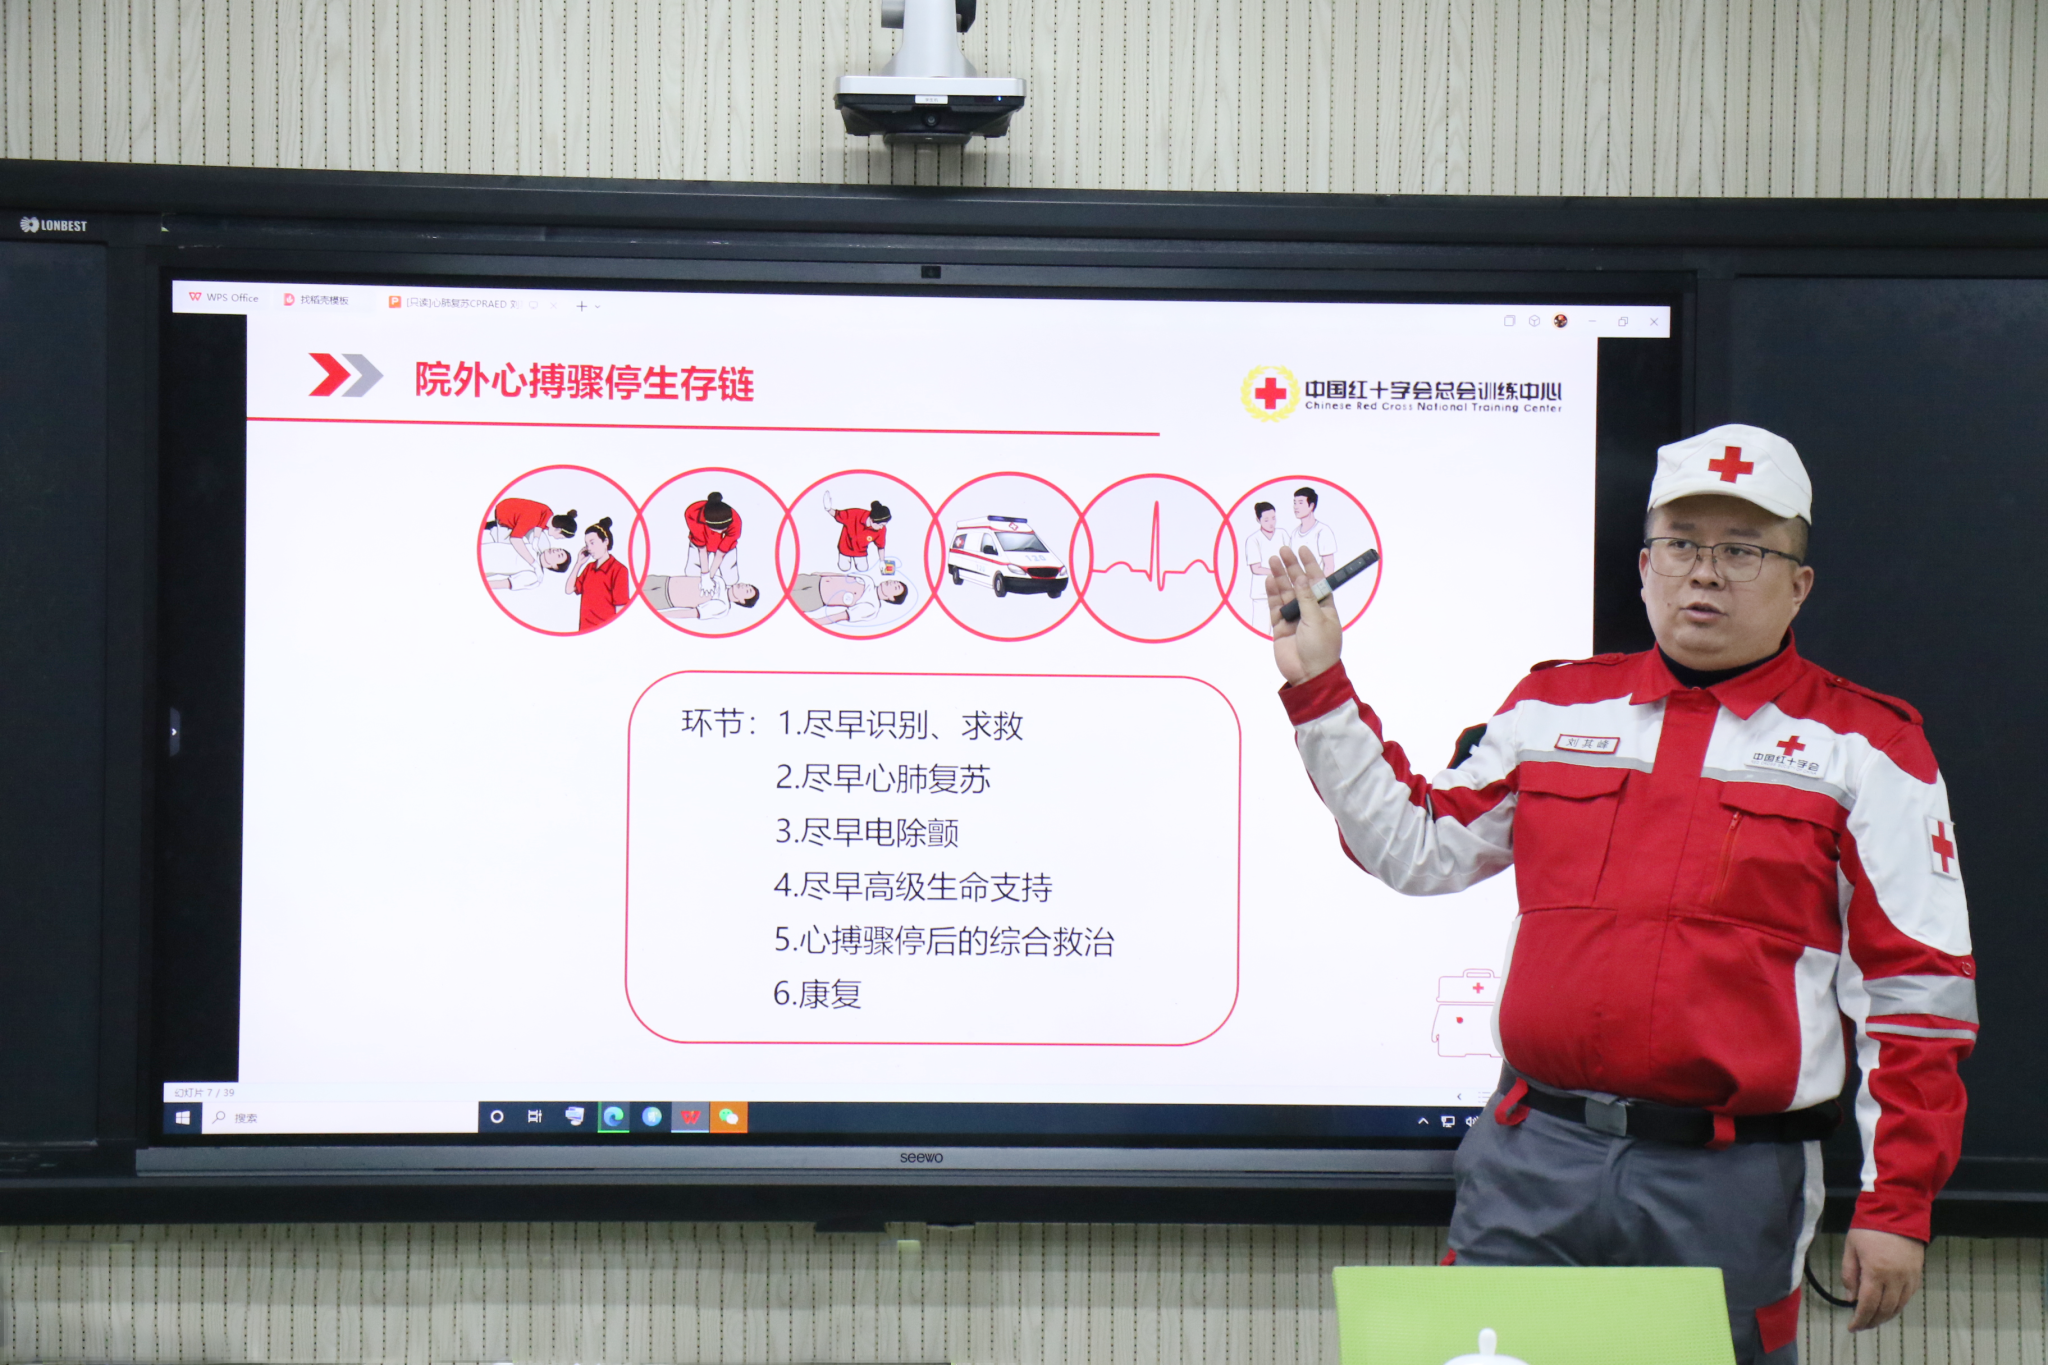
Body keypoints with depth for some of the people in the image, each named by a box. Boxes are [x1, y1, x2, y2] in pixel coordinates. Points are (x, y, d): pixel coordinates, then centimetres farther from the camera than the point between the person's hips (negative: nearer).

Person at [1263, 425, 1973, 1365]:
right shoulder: (1554, 708, 12)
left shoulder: (1861, 747, 1)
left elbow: (1919, 988, -1)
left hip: (1727, 1182, -3)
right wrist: (1319, 688, 12)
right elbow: (1416, 847, 18)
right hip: (1533, 1157, 3)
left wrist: (1895, 1206, -5)